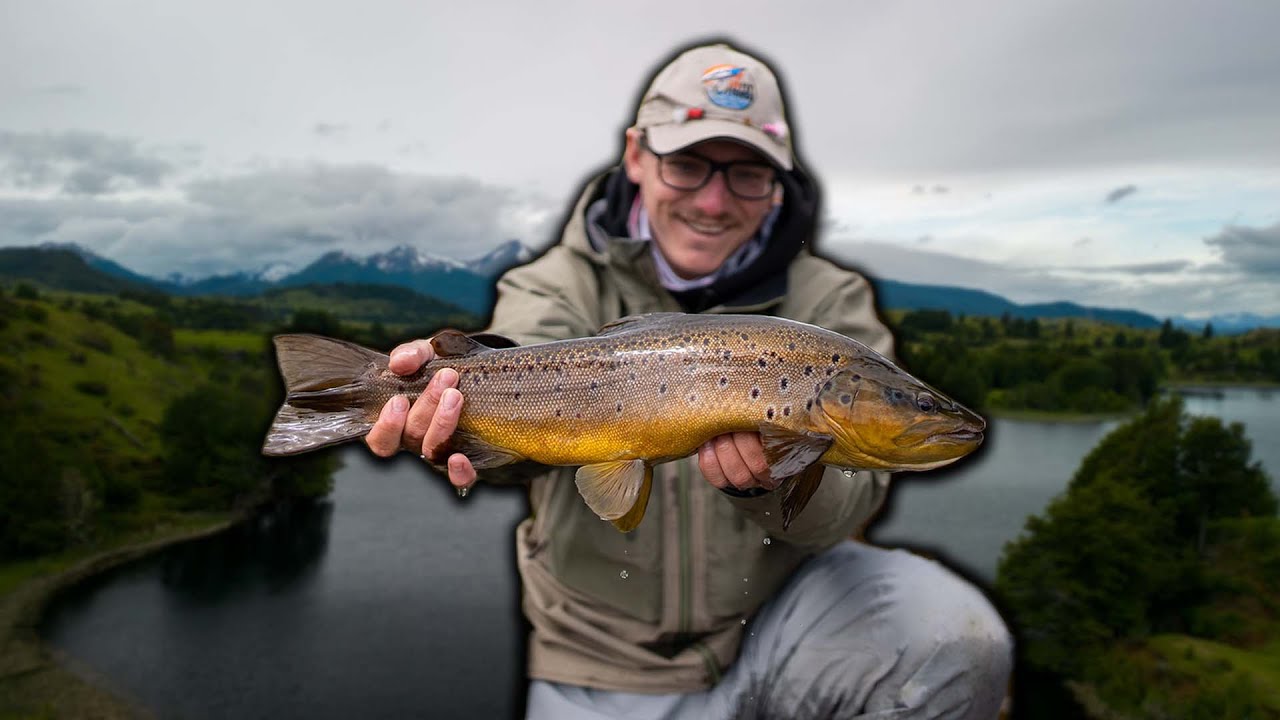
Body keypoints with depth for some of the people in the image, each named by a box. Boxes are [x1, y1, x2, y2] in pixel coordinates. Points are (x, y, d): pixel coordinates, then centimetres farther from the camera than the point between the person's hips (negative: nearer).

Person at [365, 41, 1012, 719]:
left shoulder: (828, 301, -2)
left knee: (956, 640, -20)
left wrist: (772, 479, -33)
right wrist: (455, 392, -47)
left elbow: (846, 501, -11)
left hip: (781, 615, 1)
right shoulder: (564, 284, -2)